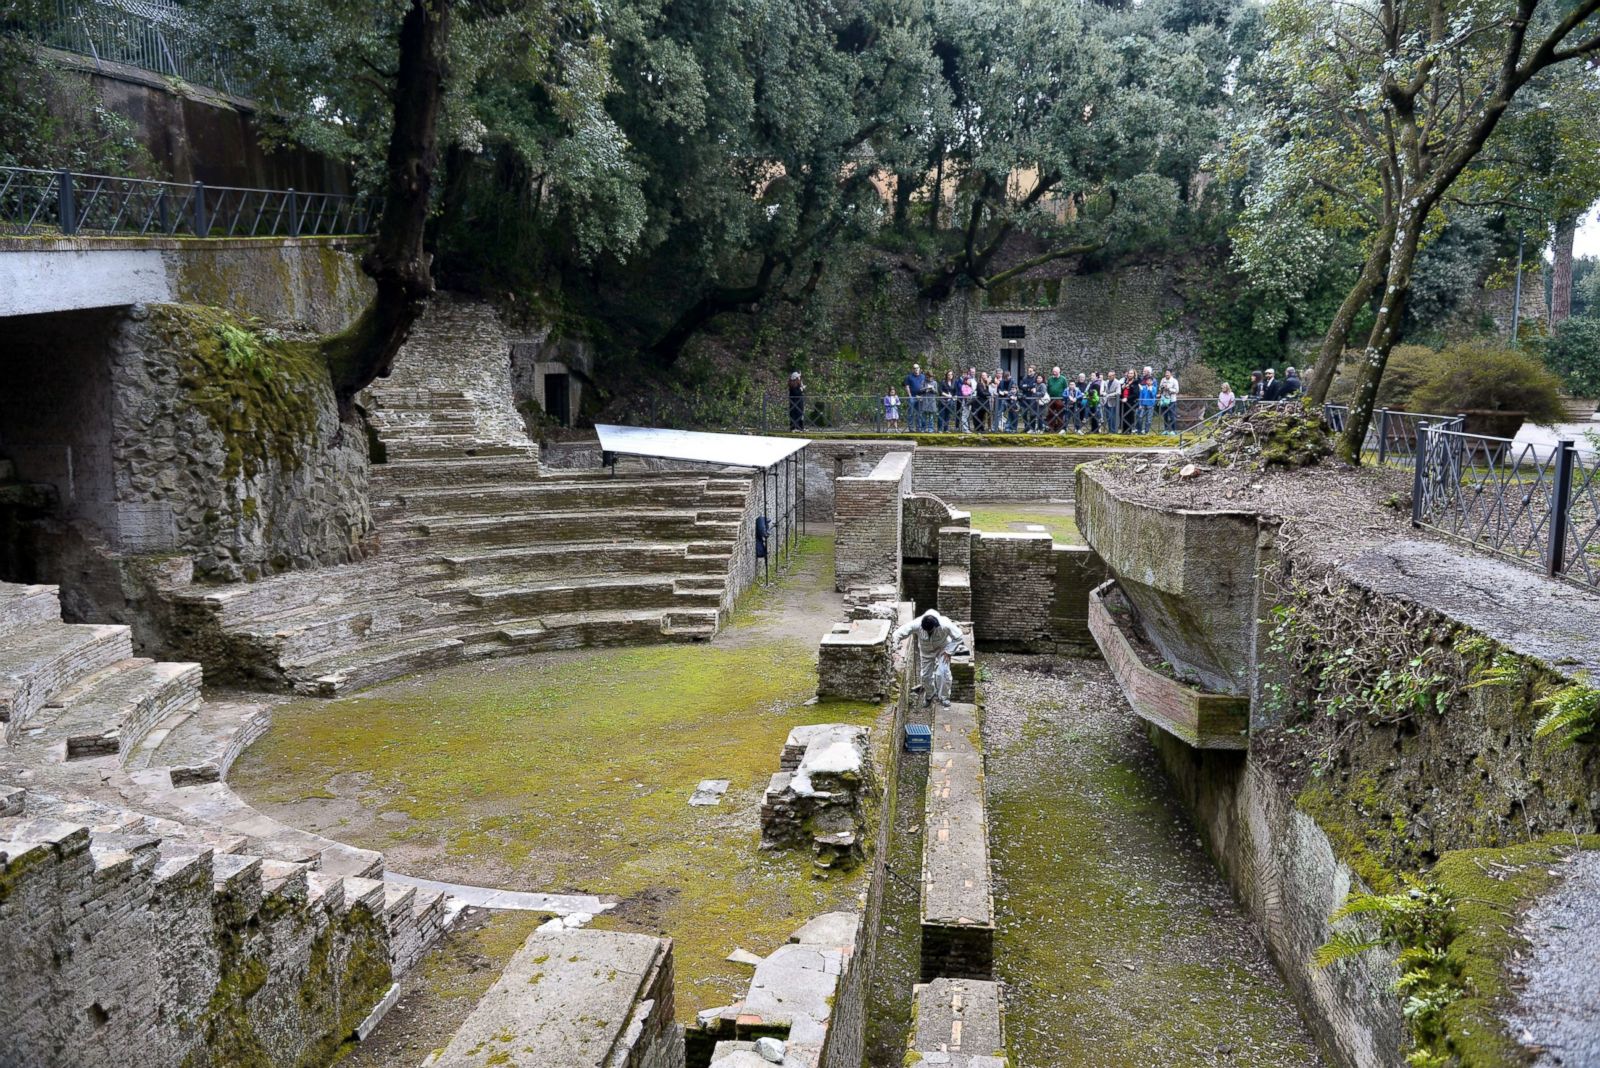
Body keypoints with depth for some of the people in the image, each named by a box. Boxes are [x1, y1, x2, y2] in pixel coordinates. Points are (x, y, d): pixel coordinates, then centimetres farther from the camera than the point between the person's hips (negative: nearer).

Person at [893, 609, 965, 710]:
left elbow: (958, 637, -21)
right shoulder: (916, 625, -36)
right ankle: (929, 696, 39)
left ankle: (944, 697, 4)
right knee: (925, 675, 10)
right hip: (926, 650, 2)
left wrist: (948, 651, -24)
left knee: (942, 672, -18)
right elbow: (899, 633, -30)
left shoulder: (945, 625, -38)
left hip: (942, 648, -2)